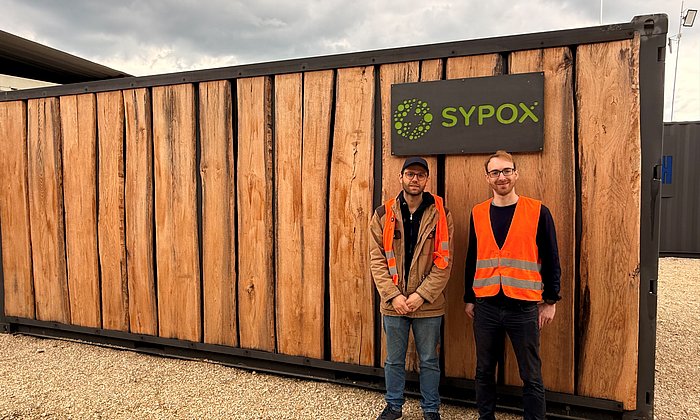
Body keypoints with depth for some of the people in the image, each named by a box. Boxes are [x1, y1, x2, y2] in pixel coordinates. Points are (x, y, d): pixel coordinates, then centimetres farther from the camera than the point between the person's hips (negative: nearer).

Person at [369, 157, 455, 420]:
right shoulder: (383, 215, 0)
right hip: (393, 303, 1)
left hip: (428, 304, -1)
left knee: (429, 361, 14)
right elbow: (377, 260, -3)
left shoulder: (440, 215, -3)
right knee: (394, 360, 16)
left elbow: (443, 262, -7)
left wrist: (421, 295, -14)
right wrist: (393, 296, -12)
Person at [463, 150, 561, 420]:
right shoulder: (478, 213, 5)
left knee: (531, 375, 7)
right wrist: (469, 299, 11)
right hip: (485, 306, 3)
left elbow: (551, 259, 1)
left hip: (524, 306, -2)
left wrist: (550, 301, 1)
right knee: (484, 371, 13)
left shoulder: (538, 212, -3)